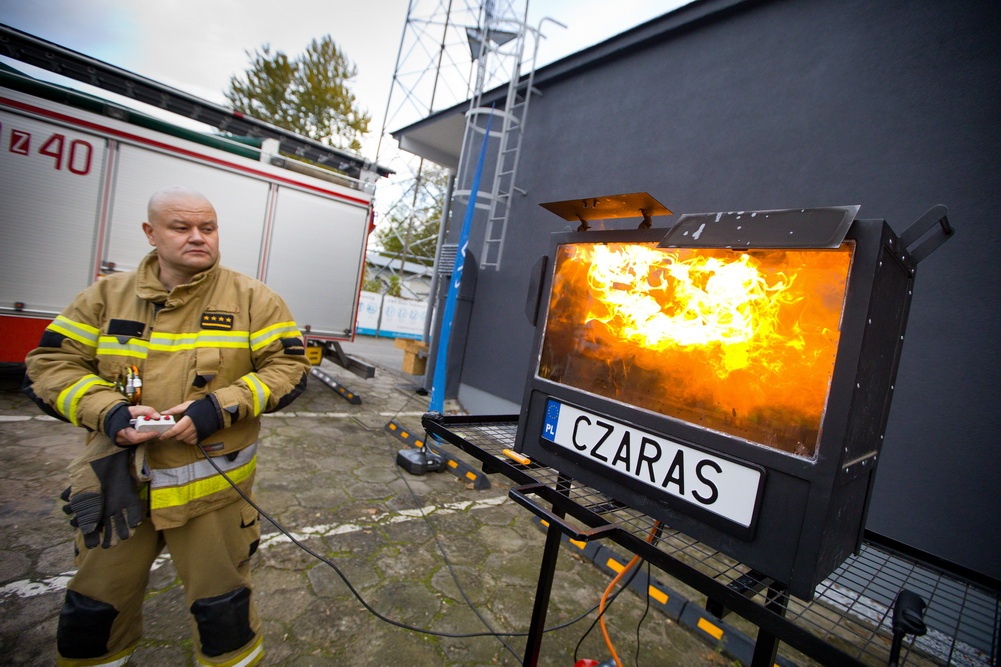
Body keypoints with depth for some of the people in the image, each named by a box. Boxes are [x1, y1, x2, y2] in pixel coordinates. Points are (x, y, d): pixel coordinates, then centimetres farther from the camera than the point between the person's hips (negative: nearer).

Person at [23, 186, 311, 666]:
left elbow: (290, 366, -9)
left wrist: (219, 408, -20)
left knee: (220, 603, 13)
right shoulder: (107, 295, 3)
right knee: (95, 601, 23)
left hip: (211, 485, -2)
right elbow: (48, 366, 2)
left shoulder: (252, 299, -5)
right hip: (116, 480, 3)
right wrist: (108, 411, -16)